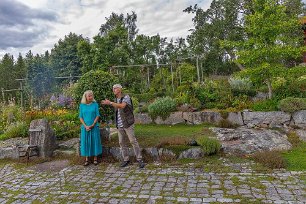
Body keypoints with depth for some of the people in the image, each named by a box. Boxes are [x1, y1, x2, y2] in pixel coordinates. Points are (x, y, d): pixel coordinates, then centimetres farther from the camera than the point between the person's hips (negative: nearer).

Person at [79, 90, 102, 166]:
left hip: (94, 126, -1)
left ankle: (95, 158, 14)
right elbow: (81, 117, 3)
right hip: (85, 127, 1)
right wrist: (85, 126, -9)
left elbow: (97, 116, -3)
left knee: (95, 141, 3)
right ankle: (86, 159, 13)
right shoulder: (82, 105, 3)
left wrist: (92, 125, -11)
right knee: (86, 142, 4)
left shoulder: (95, 104, -1)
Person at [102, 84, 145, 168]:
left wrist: (110, 103, -27)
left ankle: (139, 160, 1)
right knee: (122, 143, 7)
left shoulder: (126, 97, -11)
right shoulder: (116, 100, 11)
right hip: (119, 125, 7)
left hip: (128, 124, -6)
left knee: (133, 141, -7)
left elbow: (122, 106, -29)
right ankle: (126, 160, 19)